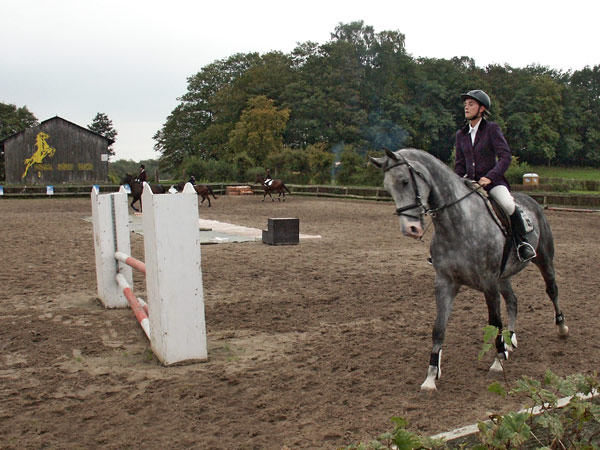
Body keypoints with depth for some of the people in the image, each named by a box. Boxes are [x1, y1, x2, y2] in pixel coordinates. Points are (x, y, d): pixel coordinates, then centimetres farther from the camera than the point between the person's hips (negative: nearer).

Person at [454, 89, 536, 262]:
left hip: (493, 180, -5)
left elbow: (506, 156, -13)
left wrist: (490, 177, -25)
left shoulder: (492, 129, -5)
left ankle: (522, 242, -9)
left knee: (508, 205, -31)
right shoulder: (461, 134, 10)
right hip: (469, 181, 5)